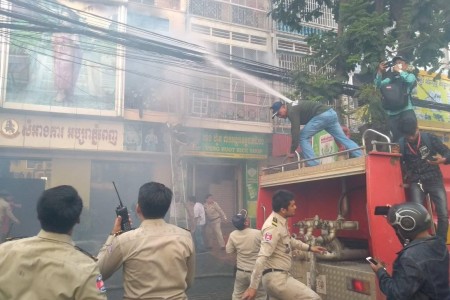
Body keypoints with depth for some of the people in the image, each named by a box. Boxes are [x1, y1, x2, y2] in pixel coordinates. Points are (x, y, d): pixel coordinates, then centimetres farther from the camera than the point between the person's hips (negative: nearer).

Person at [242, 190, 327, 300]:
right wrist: (252, 287, -28)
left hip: (280, 275, 10)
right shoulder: (273, 227, -23)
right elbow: (262, 257, -27)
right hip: (276, 278, -10)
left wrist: (309, 247, 25)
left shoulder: (281, 222, 8)